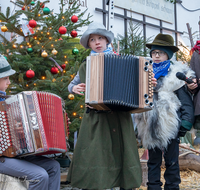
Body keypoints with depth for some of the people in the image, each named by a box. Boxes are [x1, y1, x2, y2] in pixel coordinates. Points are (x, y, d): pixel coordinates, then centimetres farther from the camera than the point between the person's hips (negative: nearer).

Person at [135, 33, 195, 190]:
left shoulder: (175, 74, 0)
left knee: (171, 162, 4)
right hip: (151, 126, 4)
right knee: (153, 161, 10)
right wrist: (141, 123, 11)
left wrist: (185, 123, -11)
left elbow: (186, 101, -4)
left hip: (170, 124, -4)